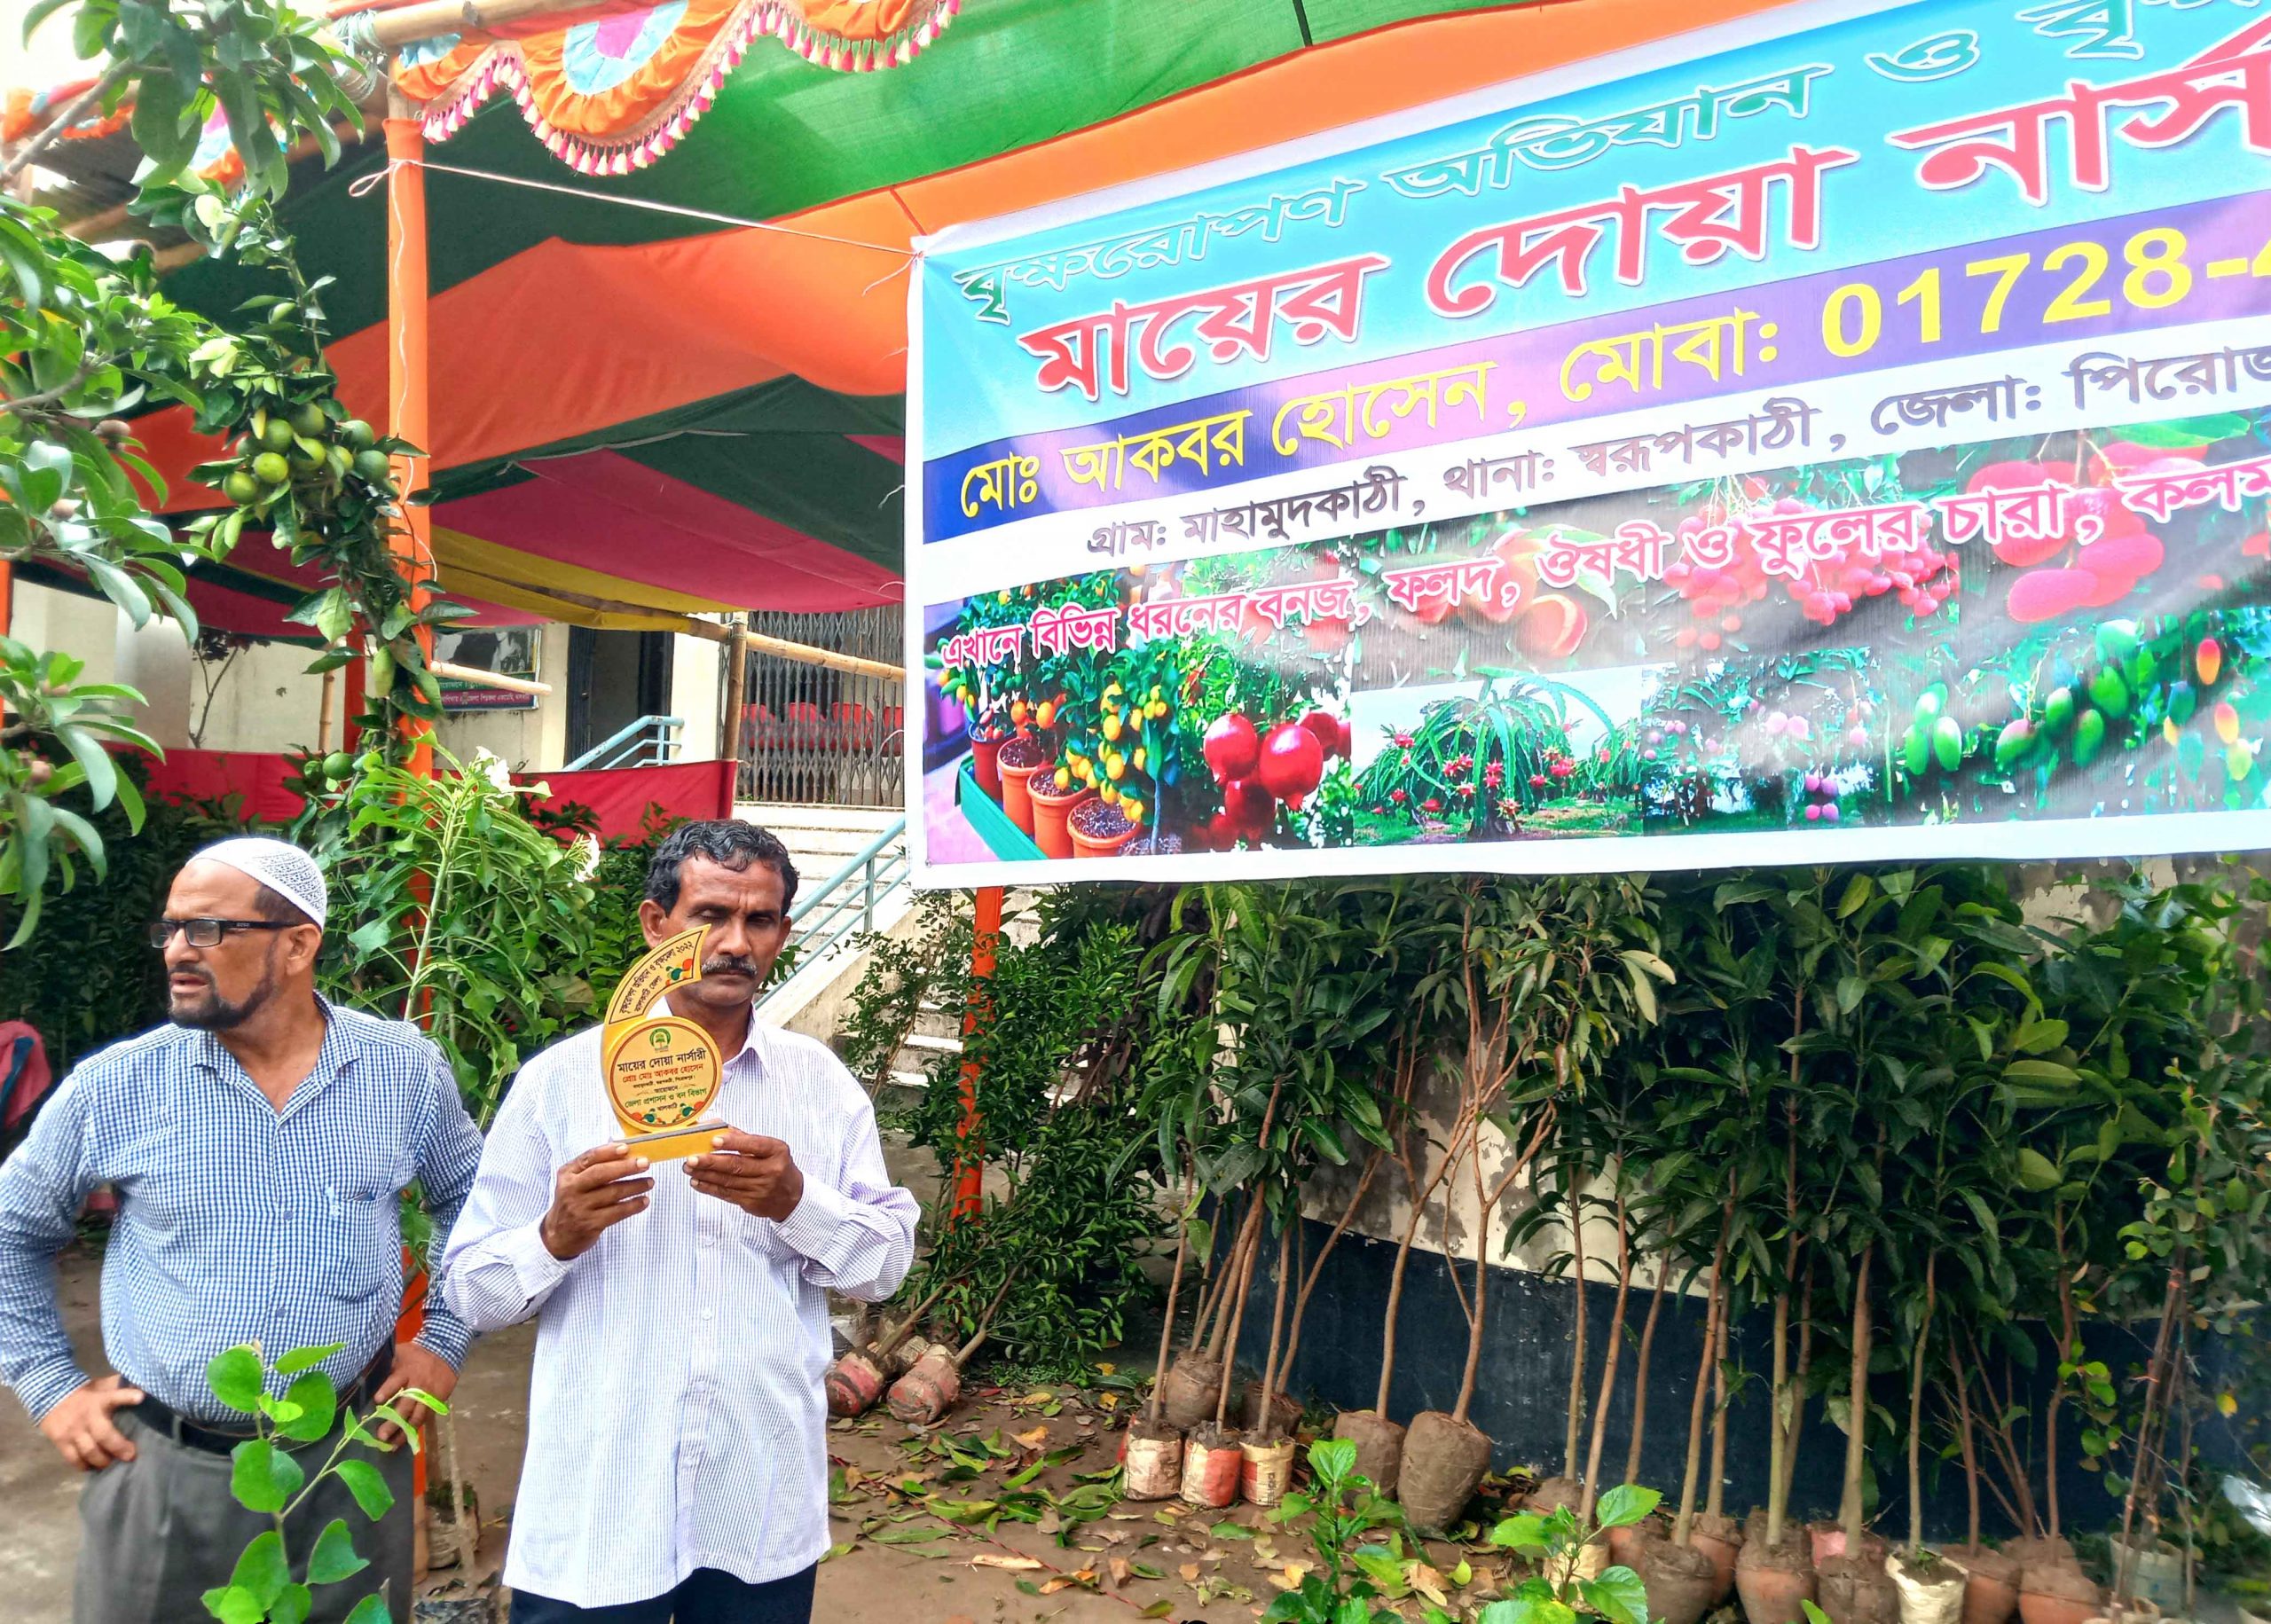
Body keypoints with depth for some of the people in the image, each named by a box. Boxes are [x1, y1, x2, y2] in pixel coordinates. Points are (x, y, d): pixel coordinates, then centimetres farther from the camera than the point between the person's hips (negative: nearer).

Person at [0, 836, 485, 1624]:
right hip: (167, 1471, 0)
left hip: (354, 1461, 0)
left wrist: (444, 1343, 5)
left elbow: (472, 1203, 11)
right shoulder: (113, 1087, -6)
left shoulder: (407, 1070, -4)